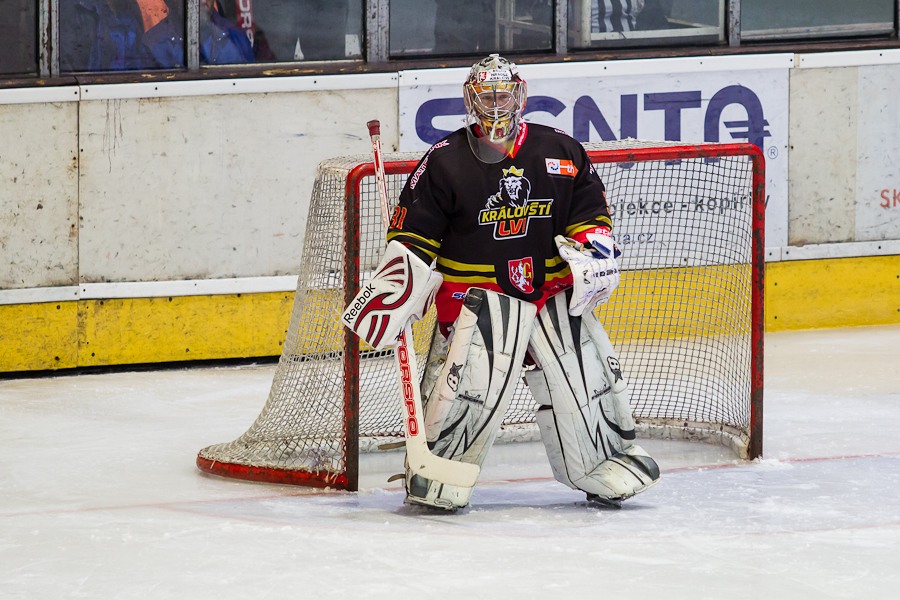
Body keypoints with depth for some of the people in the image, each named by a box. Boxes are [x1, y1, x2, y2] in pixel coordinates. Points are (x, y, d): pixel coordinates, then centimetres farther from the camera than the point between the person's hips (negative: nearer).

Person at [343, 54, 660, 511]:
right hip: (474, 292, -3)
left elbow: (590, 214, 13)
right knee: (470, 380, -20)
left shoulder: (560, 152, 6)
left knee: (586, 374, 1)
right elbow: (413, 236, 0)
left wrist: (594, 252, -7)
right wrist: (392, 293, -10)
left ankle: (609, 461, 21)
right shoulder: (445, 162, -2)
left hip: (553, 290, 3)